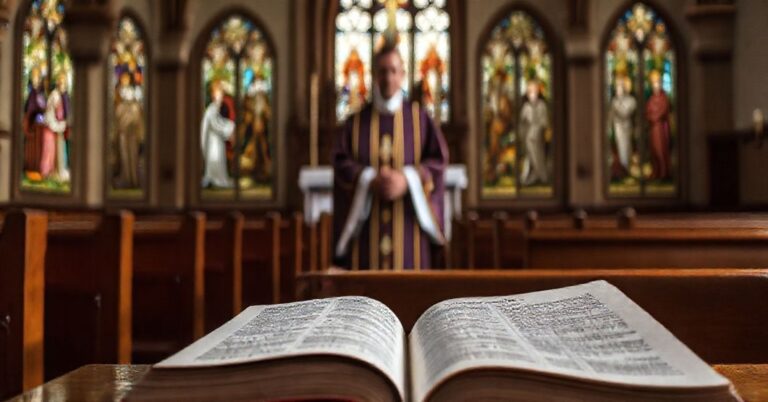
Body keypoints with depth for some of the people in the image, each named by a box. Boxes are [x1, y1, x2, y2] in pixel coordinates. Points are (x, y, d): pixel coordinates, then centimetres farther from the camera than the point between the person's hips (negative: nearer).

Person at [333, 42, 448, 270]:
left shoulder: (419, 118, 8)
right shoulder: (356, 122, 9)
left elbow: (438, 160, 2)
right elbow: (341, 162, 1)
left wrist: (406, 180, -14)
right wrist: (370, 180, -16)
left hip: (408, 224, 0)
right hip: (365, 226, 0)